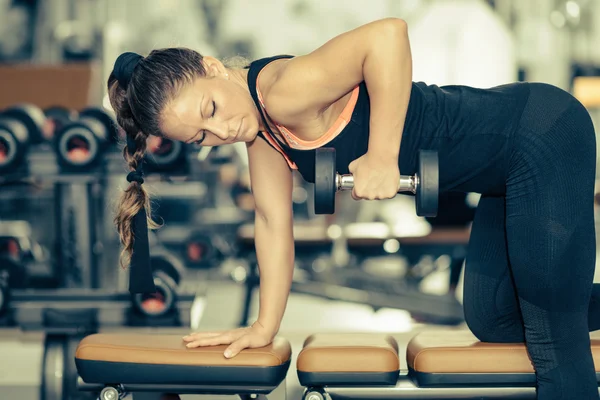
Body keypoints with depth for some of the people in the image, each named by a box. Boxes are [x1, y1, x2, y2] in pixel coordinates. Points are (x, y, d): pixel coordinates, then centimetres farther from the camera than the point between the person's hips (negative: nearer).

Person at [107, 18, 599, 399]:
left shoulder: (281, 93, -26)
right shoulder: (259, 125, 1)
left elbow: (387, 34, -40)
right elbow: (273, 220, 6)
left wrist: (382, 157, -33)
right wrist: (264, 327, 5)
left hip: (546, 136, -9)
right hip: (504, 167, 9)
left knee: (554, 342, -5)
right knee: (491, 322, 21)